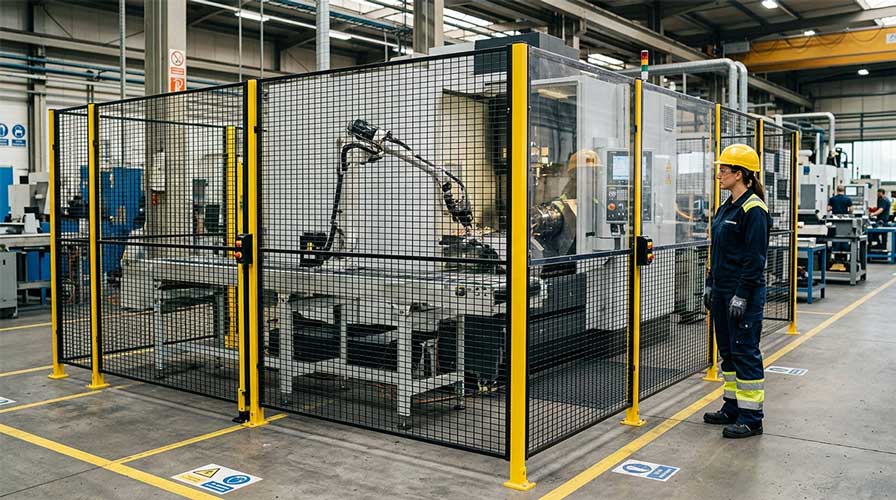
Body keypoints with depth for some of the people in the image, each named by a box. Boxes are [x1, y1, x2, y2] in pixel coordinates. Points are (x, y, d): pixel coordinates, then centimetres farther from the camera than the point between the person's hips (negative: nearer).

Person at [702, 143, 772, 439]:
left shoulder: (754, 209, -14)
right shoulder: (726, 208, 14)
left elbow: (755, 257, -18)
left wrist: (742, 295, -19)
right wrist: (710, 284, 18)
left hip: (745, 293, -10)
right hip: (722, 291, 10)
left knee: (745, 351, -4)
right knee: (727, 350, 15)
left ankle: (751, 418, 5)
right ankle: (733, 408, 26)